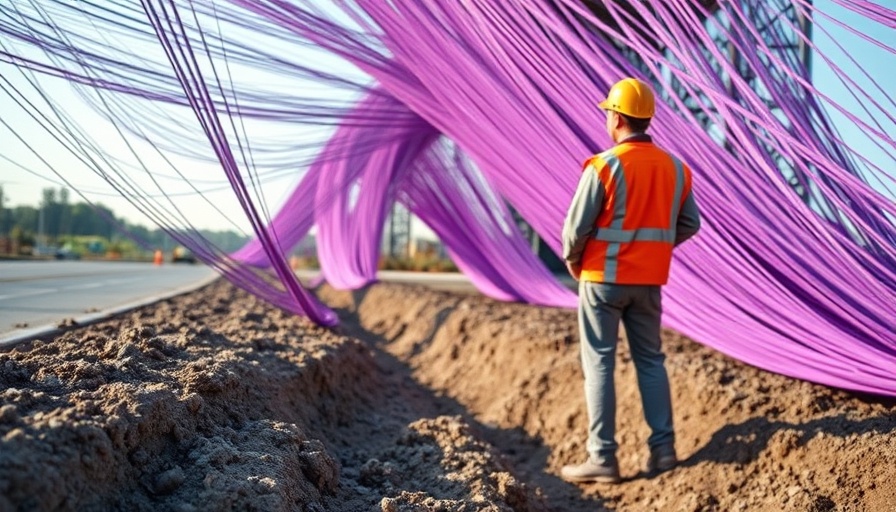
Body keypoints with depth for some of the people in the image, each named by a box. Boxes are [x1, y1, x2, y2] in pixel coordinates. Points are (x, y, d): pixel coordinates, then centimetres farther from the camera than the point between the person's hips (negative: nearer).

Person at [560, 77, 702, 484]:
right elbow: (689, 225, 9)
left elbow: (576, 227, -15)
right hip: (649, 280, 5)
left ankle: (603, 459, 3)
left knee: (599, 364, 2)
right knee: (650, 360, 17)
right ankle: (663, 446, 15)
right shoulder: (674, 167, 3)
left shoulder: (604, 166, -15)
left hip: (603, 277, -5)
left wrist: (573, 262, 3)